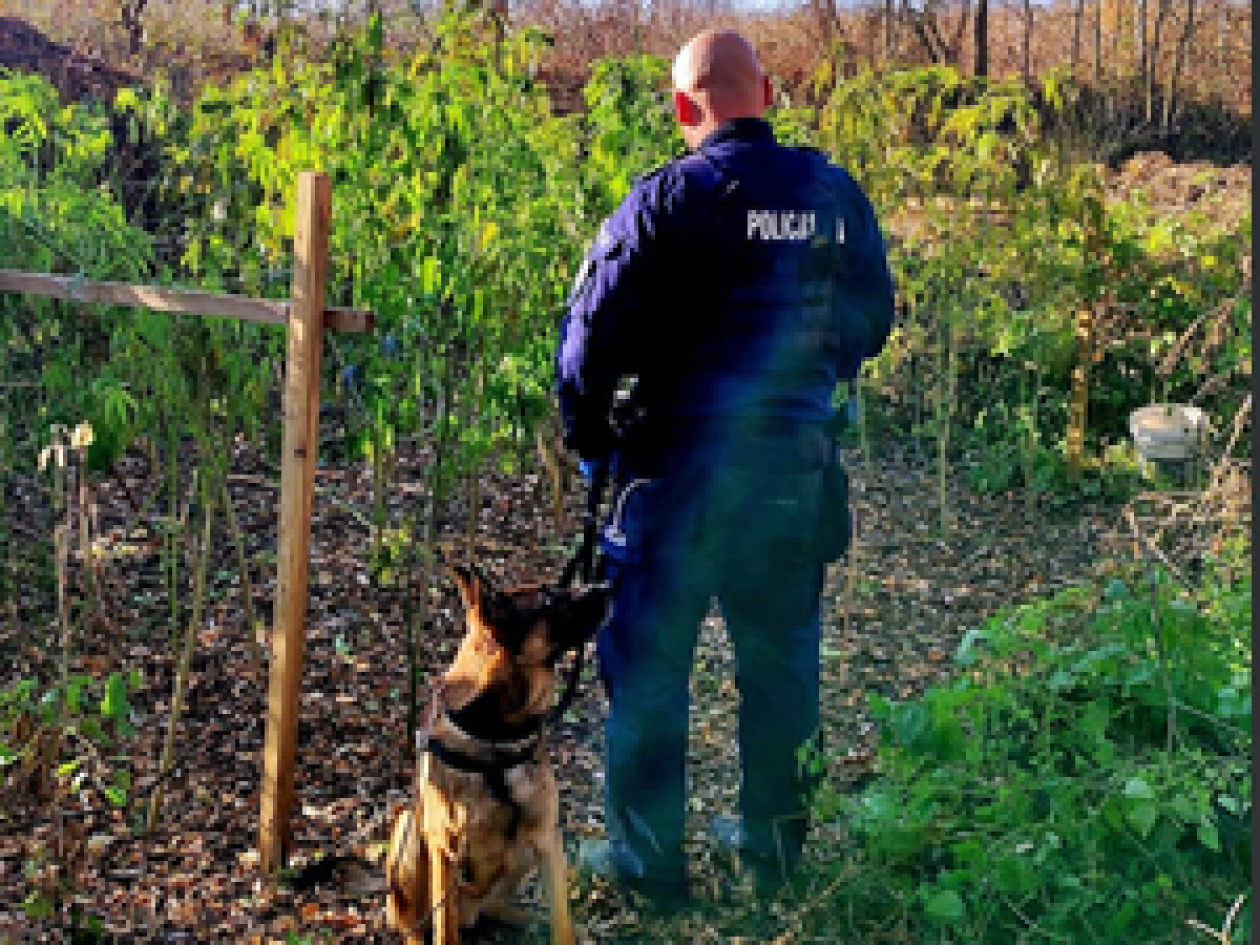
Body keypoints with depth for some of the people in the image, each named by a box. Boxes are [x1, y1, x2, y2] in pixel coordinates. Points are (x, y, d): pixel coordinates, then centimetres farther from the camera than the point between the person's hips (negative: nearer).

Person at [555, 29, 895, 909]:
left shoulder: (667, 199, -12)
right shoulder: (836, 193, 2)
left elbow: (595, 331, -13)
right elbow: (873, 318, 12)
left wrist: (587, 437, 1)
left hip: (682, 462, -4)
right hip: (798, 463, 5)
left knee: (649, 661, 8)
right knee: (781, 657, 17)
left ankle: (649, 860, 16)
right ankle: (774, 845, 28)